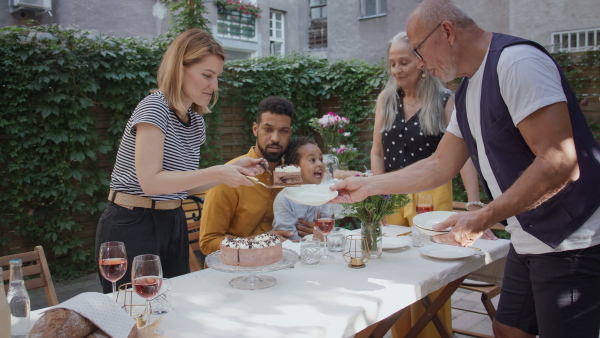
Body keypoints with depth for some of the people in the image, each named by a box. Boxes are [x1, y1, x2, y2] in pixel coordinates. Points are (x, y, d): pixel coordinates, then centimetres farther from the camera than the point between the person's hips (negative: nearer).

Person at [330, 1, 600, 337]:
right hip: (529, 242, 9)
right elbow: (441, 165, 16)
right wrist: (368, 185, 14)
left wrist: (483, 218, -24)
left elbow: (561, 163, -25)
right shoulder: (467, 93, 12)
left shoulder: (517, 62, -18)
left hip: (571, 243, -9)